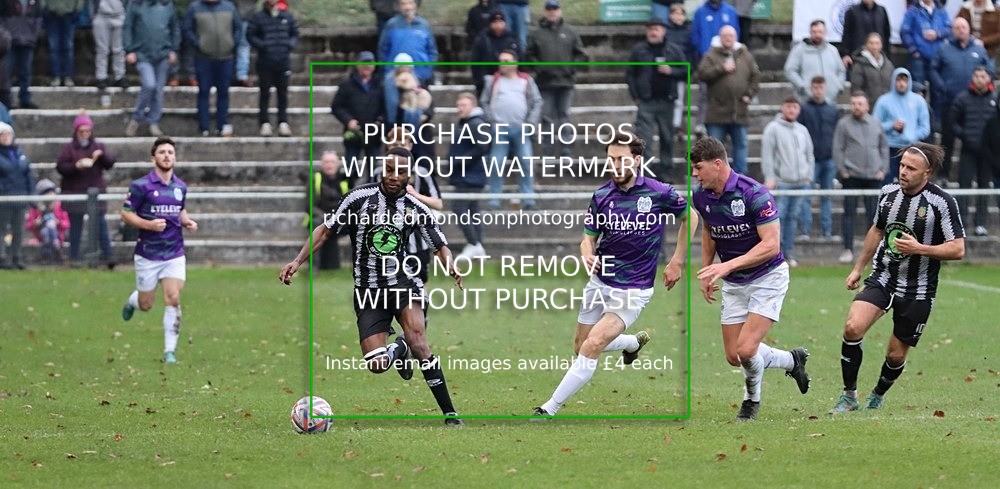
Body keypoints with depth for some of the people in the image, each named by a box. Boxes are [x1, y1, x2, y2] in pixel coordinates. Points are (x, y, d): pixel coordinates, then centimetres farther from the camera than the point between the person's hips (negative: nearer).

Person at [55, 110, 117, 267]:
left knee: (101, 225, -6)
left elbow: (111, 163, 4)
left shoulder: (98, 146, 11)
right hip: (74, 192, -1)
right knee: (75, 227, 3)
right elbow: (60, 166, -5)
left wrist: (102, 155, -14)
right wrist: (76, 166, -19)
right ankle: (74, 257, 9)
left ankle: (108, 255, -6)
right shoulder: (68, 148, 4)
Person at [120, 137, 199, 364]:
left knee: (173, 299, -13)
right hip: (148, 254, -3)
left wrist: (187, 221, 2)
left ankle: (170, 351, -6)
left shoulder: (180, 187, 6)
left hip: (174, 254, 3)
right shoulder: (141, 186, -10)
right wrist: (149, 224, -22)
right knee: (146, 305, 8)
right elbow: (126, 214, -7)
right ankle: (133, 300, 46)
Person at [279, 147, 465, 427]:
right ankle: (399, 350, 28)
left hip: (402, 281, 0)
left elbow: (441, 246, 6)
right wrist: (297, 261, -4)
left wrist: (452, 268, -17)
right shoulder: (360, 198, -2)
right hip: (368, 291, 0)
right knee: (377, 364, -13)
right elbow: (325, 230, 5)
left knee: (417, 339, -27)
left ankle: (449, 413, -20)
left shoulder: (416, 208, 2)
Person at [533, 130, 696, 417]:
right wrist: (587, 255, -19)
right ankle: (635, 341, 45)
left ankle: (550, 409, -13)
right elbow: (589, 238, 5)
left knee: (592, 347, -19)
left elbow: (690, 218, 6)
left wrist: (676, 263, 5)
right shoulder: (602, 196, -3)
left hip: (633, 289, -5)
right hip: (600, 282, 5)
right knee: (581, 348, 16)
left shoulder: (659, 194, -12)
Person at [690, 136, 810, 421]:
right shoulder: (701, 197, -4)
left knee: (746, 349, -19)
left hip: (767, 277, -7)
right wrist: (706, 271, 14)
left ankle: (752, 398, 12)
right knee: (733, 357, 2)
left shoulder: (754, 193, -24)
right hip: (733, 284, 7)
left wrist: (728, 266, -34)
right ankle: (792, 360, 27)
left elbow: (771, 245, -27)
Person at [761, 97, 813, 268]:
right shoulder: (773, 128, -1)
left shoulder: (802, 130, 15)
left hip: (801, 182, 5)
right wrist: (770, 178, -11)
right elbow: (767, 156, -5)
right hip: (781, 182, -5)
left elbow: (810, 156, 20)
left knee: (794, 217, 6)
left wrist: (809, 177, 10)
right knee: (778, 216, -9)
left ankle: (788, 253, 12)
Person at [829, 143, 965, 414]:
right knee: (853, 327, -20)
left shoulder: (942, 202, -13)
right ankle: (849, 396, -6)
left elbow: (957, 249, -12)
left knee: (896, 354, 4)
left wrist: (919, 249, -23)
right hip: (882, 279, 3)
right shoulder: (888, 192, 2)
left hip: (918, 291, -3)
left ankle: (877, 397, 34)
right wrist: (858, 268, 23)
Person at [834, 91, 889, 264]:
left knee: (874, 212, 5)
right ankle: (848, 249, 0)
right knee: (849, 212, -3)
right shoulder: (844, 124, 1)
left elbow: (884, 147, 16)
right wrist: (842, 171, -8)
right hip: (851, 176, -3)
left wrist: (883, 169, 6)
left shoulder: (875, 123, 11)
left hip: (873, 176, 3)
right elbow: (838, 149, -1)